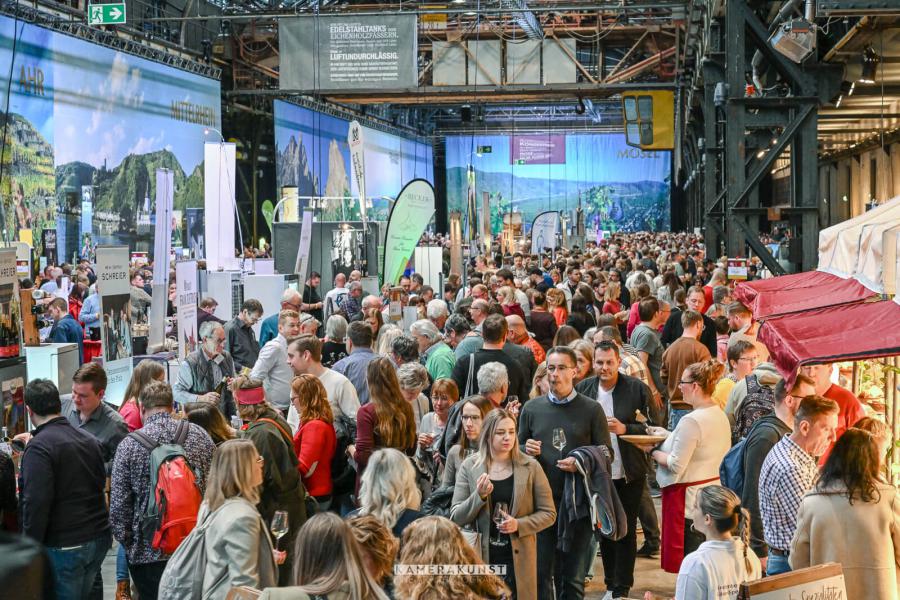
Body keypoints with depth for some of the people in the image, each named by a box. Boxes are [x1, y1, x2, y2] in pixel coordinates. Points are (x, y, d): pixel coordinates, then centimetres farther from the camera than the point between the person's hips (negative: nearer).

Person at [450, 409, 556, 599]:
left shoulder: (530, 467, -1)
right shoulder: (469, 467, 1)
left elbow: (548, 513, 2)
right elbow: (456, 518, 0)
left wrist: (519, 525, -14)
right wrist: (479, 496, -16)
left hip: (518, 560, 0)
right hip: (481, 558, 0)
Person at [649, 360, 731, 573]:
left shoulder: (691, 421, -19)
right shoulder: (721, 415, 8)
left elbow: (676, 465, -20)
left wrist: (653, 453, -5)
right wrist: (666, 439, 12)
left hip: (688, 495, -9)